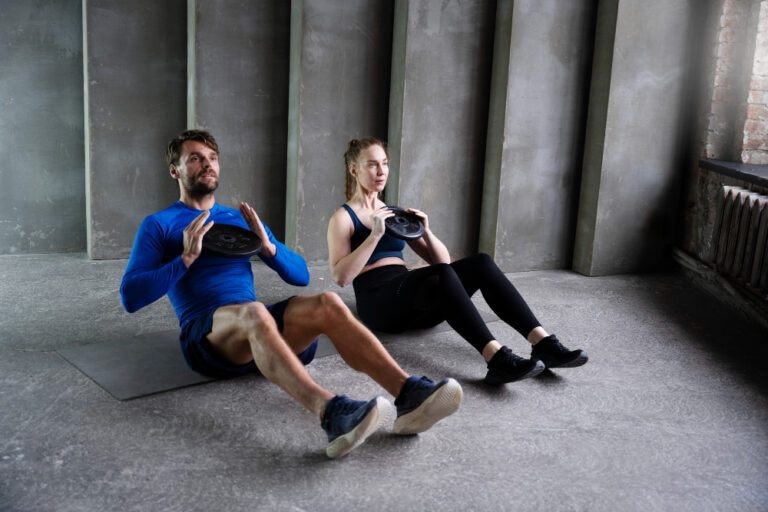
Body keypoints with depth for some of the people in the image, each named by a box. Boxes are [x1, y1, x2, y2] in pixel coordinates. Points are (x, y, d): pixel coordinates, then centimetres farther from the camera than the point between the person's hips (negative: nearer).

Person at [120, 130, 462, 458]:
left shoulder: (241, 219, 25)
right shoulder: (158, 225, 13)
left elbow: (301, 276, 19)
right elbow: (131, 297, -1)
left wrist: (267, 246, 0)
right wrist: (187, 257, -11)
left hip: (254, 333, 4)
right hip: (206, 335, -4)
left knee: (327, 304, -25)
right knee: (254, 311, -38)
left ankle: (408, 393, -41)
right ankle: (331, 414, -59)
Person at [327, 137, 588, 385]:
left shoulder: (394, 213, 23)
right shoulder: (343, 218, 6)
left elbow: (442, 260, 18)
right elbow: (340, 276, -11)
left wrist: (425, 232, -1)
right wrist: (375, 234, -17)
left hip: (415, 304, 6)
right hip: (377, 300, -6)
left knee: (481, 263, -20)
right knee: (441, 273, -35)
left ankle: (543, 343, -32)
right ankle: (497, 359, -50)